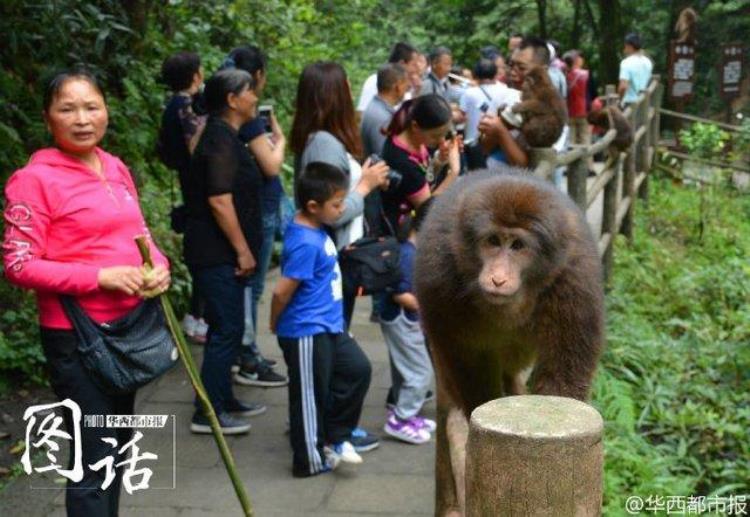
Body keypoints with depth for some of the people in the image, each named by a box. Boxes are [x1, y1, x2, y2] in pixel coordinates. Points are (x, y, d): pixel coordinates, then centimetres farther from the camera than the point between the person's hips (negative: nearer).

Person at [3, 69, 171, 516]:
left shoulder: (116, 169, 7)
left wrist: (159, 266, -6)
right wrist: (100, 277, -22)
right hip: (77, 336, -7)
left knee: (117, 447, 20)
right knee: (95, 460, -3)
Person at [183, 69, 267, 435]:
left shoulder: (223, 136, 15)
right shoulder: (221, 139, -16)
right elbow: (219, 200, -24)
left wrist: (243, 249, 23)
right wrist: (243, 250, -19)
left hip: (220, 253, 10)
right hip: (217, 253, -10)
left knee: (225, 327, 17)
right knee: (227, 329, -5)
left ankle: (223, 399, 28)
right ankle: (208, 413, 2)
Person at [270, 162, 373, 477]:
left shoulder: (314, 229, 3)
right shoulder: (306, 244, -26)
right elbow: (282, 291, -23)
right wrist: (276, 324, -7)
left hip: (329, 327, 10)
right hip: (306, 334, -10)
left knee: (358, 369, 15)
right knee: (310, 396, 5)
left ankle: (335, 437, 26)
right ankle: (311, 461, 22)